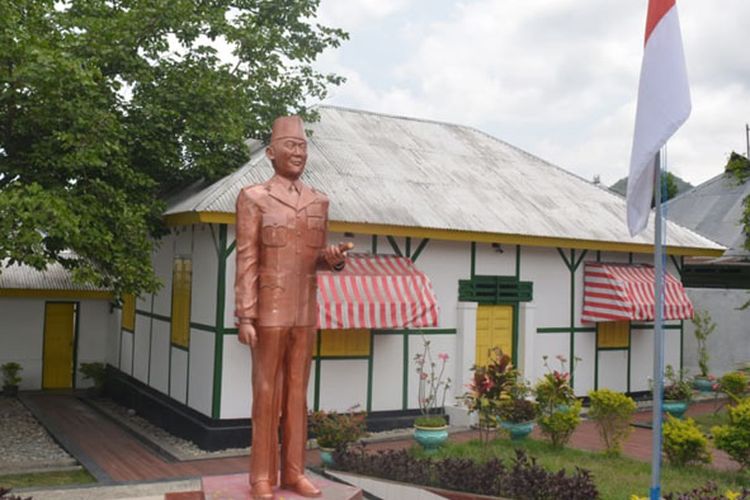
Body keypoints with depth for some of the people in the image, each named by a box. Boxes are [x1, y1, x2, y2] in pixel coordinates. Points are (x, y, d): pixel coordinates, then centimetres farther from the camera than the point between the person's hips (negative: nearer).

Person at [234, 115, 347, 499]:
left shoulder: (318, 201, 11)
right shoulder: (253, 197, -4)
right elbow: (246, 261, -8)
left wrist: (334, 259, -7)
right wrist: (244, 317, -14)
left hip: (305, 312, 5)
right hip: (269, 311, -5)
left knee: (297, 393, 8)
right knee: (267, 394, 0)